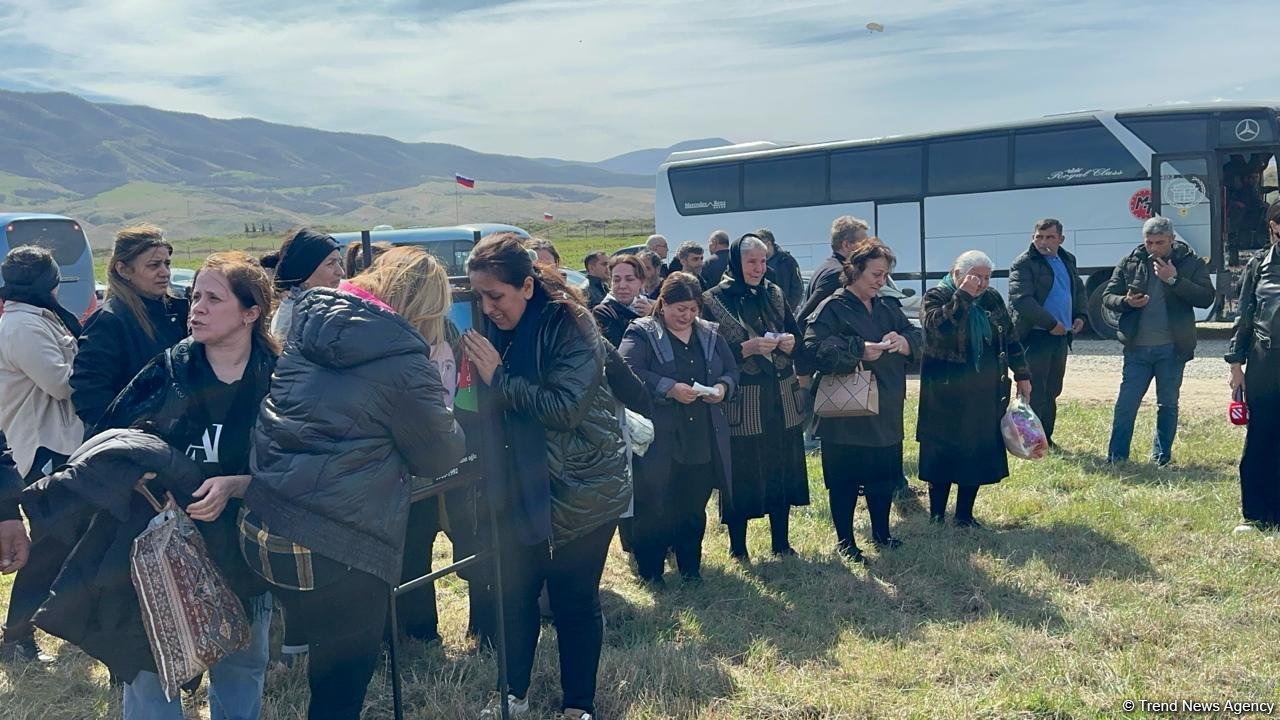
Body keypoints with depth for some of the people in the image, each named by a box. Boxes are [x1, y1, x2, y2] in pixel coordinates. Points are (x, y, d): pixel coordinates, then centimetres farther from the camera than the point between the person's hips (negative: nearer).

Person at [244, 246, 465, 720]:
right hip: (335, 550, -6)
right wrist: (451, 427, 19)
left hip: (262, 530, 6)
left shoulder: (308, 327, 6)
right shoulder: (403, 361, -13)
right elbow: (439, 457, -1)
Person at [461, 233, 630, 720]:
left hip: (581, 487, -5)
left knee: (574, 599, 4)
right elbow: (493, 405, 8)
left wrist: (498, 378, -24)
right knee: (514, 592, 12)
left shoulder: (570, 325, -17)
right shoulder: (494, 326, 1)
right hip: (521, 484, 5)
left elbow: (564, 407, -26)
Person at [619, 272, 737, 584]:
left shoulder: (710, 333, 13)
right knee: (654, 507, 2)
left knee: (694, 508, 13)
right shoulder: (642, 332, -5)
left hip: (704, 439, 5)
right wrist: (669, 388, -23)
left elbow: (731, 370, 16)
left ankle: (691, 567, 29)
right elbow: (629, 372, -18)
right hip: (659, 441, -5)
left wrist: (722, 387, -6)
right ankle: (650, 570, 18)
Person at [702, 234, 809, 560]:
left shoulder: (774, 294, 9)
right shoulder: (715, 300, -6)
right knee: (741, 477, 1)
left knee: (782, 471, 11)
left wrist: (789, 342, -11)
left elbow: (799, 345, 11)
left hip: (782, 401, 5)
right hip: (742, 404, -5)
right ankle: (737, 548, 17)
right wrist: (749, 347, -21)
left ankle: (781, 542, 25)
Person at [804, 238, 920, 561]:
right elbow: (815, 349, -20)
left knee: (884, 475, 14)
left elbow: (918, 338, 10)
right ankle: (845, 540, 16)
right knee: (845, 480, 2)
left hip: (886, 411, 6)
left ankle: (881, 532, 31)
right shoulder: (832, 308, -9)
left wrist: (903, 342, -12)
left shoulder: (888, 307, 12)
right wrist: (859, 351, -25)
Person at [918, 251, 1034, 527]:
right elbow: (938, 328, -27)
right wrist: (963, 296, -25)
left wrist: (1022, 374, 15)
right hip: (946, 398, -5)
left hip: (985, 397, 5)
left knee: (978, 455, 7)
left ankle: (965, 515, 20)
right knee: (943, 454, 0)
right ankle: (936, 517, 12)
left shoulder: (992, 299, 9)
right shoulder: (936, 297, -7)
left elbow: (1010, 339, 16)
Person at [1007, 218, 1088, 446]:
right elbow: (1021, 299, -19)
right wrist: (1051, 324, -20)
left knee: (1051, 392, 14)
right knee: (1034, 393, -5)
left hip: (1060, 336, 8)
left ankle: (1046, 438, 24)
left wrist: (1081, 315, 8)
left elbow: (1079, 290, 27)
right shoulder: (1023, 264, -9)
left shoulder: (1067, 261, 15)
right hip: (1034, 337, -7)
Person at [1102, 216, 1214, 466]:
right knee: (1126, 404, 0)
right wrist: (1126, 302, -15)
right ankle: (1116, 457, 7)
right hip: (1137, 347, 1)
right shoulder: (1131, 263, 4)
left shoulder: (1191, 263, 0)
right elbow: (1107, 297, 7)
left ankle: (1161, 458, 22)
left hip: (1172, 348, -1)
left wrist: (1175, 280, -20)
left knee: (1168, 405, 10)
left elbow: (1207, 297, -11)